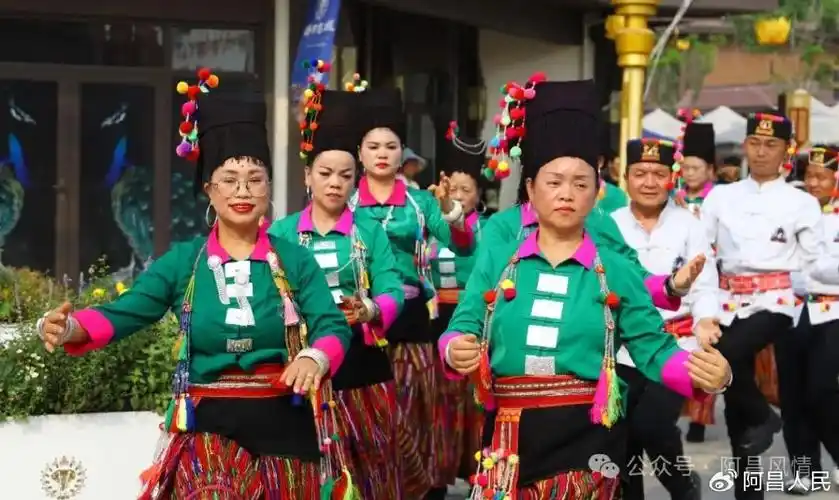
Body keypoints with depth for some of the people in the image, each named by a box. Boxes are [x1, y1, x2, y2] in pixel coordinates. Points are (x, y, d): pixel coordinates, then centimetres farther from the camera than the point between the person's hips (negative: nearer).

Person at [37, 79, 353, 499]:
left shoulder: (295, 260, 1)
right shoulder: (183, 260, 1)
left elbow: (333, 327, -6)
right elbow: (121, 314, -9)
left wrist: (314, 358, -29)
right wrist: (67, 327, -29)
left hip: (283, 427, 1)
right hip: (208, 428, -1)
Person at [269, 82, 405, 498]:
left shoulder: (370, 232, 4)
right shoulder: (282, 232, 5)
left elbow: (392, 292, -6)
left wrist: (368, 312, -27)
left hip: (360, 361, 0)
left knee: (369, 466, 5)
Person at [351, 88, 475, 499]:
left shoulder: (419, 201, 4)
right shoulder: (347, 203, 2)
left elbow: (463, 247, -6)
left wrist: (449, 209, -23)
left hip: (412, 316, 1)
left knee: (418, 405, 8)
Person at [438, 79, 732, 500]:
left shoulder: (616, 271, 2)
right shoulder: (495, 262, 5)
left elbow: (655, 350, -1)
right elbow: (461, 331, 5)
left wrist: (705, 373, -20)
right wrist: (456, 350, -19)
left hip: (586, 436, -1)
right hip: (511, 438, 1)